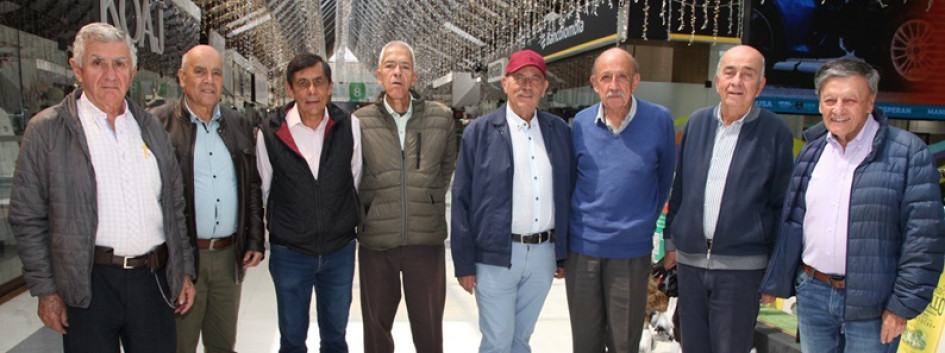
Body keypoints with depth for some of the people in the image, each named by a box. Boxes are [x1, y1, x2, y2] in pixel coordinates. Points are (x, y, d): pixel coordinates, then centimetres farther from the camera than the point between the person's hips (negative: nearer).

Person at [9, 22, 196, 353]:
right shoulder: (46, 130, -3)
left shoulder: (151, 126, 9)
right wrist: (45, 290, -3)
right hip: (89, 285, -3)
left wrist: (185, 271, 10)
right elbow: (27, 219, -2)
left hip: (155, 279, 3)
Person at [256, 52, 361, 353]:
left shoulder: (349, 126, -6)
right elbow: (264, 192, 4)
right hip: (289, 252, -1)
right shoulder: (270, 133, -9)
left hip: (340, 250, 1)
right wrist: (279, 228, 11)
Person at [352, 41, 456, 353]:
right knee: (376, 326, 14)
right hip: (376, 242, 0)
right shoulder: (361, 121, -1)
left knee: (429, 327, 12)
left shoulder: (441, 117, 1)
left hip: (427, 241, 0)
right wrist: (369, 213, 5)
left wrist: (429, 207, 9)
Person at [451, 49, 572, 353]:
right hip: (496, 256, -3)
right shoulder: (479, 131, -3)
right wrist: (464, 263, -6)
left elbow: (566, 194, 10)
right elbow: (461, 200, -4)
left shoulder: (559, 131, 7)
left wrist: (563, 254, 10)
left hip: (544, 254, 3)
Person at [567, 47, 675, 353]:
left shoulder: (659, 120, -6)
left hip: (631, 251, -2)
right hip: (582, 248, 2)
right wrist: (561, 243, 11)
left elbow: (665, 179, 7)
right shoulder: (581, 123, 0)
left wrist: (646, 222, 10)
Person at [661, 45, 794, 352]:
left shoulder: (775, 132, -4)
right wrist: (671, 241, 13)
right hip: (690, 260, 4)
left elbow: (781, 204, 0)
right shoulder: (697, 123, 6)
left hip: (741, 267, -3)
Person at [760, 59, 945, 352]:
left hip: (871, 305, -4)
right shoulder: (811, 151, 7)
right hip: (812, 293, 5)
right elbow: (791, 222, 11)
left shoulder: (908, 153, -9)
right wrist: (773, 282, 12)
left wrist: (903, 304, -12)